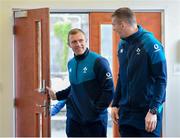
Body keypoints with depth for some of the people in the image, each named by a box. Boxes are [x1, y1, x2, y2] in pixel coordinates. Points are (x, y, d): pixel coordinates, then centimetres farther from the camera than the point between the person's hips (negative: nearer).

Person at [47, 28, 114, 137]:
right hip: (73, 119, 6)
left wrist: (97, 110, -16)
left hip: (95, 120, -6)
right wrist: (56, 96, 16)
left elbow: (109, 90, -15)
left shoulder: (98, 61, -13)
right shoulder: (71, 63, 9)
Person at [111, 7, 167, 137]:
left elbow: (161, 79, -15)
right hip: (126, 111, 6)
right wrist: (115, 104, 12)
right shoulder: (122, 44, 6)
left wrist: (154, 110, -20)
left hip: (147, 112, -6)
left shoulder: (150, 44, -14)